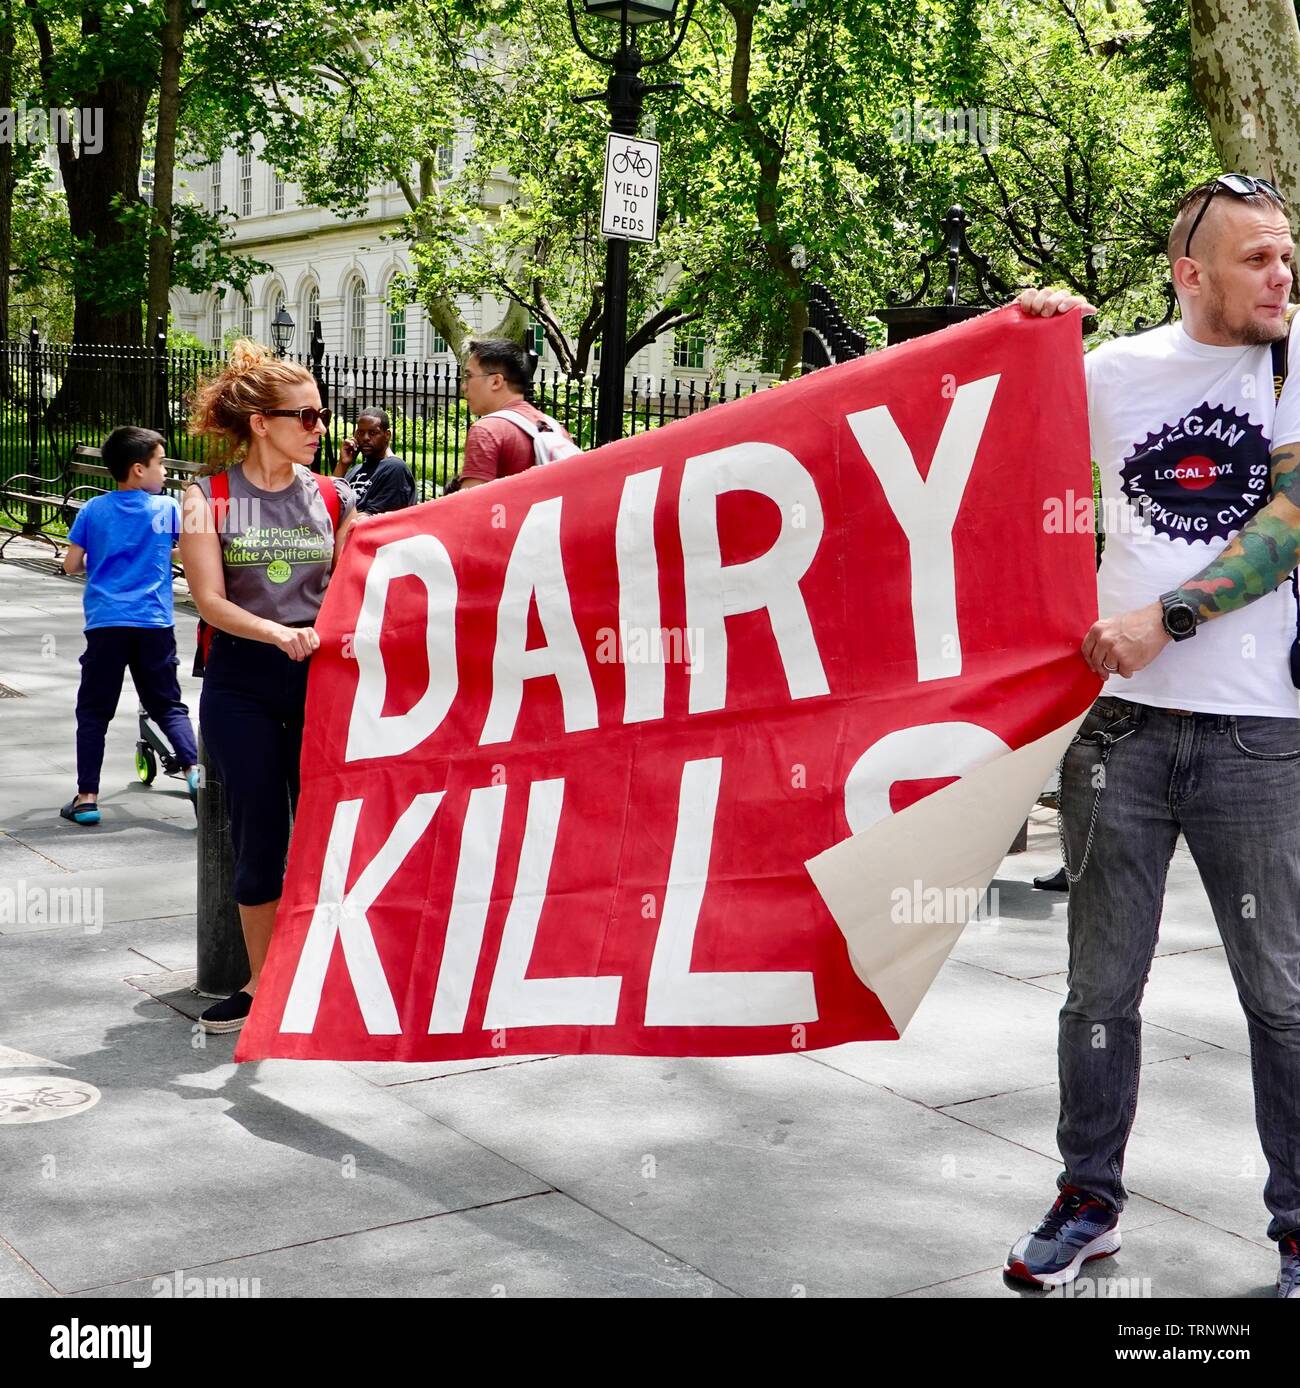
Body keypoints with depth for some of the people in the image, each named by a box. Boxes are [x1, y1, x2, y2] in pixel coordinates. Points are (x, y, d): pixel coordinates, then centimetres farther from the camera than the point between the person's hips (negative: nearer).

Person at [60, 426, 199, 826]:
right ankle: (194, 768, -9)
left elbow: (71, 565, 3)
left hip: (105, 623, 0)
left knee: (93, 711, 8)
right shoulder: (167, 508, 0)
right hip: (154, 624, 0)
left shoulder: (93, 510, 3)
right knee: (168, 705, 11)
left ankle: (87, 796, 5)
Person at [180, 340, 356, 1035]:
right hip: (241, 681, -1)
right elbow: (210, 599, -10)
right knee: (258, 833, 4)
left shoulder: (333, 497, 6)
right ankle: (261, 983, 19)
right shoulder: (209, 497, 0)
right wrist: (278, 633, -25)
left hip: (321, 675, 1)